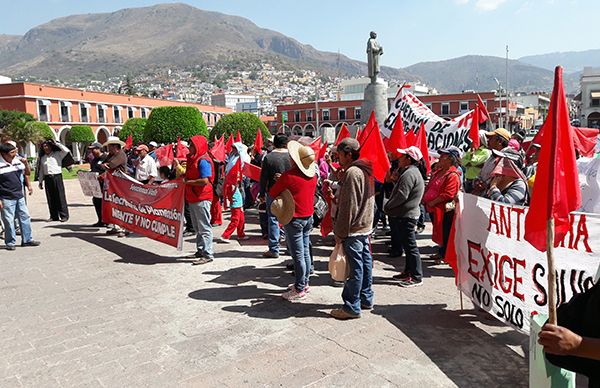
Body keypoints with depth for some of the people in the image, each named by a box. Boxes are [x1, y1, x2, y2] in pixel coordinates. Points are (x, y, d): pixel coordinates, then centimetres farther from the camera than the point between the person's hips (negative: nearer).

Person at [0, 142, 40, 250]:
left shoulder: (17, 161, 5)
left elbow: (27, 173, 20)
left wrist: (25, 163, -1)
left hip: (19, 196, 6)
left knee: (25, 217, 10)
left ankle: (27, 240, 21)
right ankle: (10, 243, 15)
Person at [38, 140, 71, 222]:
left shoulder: (58, 154, 4)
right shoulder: (42, 158, 16)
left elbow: (66, 151, -12)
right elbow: (41, 170, 18)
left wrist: (56, 144, -4)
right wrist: (40, 181, 14)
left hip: (57, 177, -4)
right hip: (47, 178, 4)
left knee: (60, 197, -5)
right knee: (50, 198, 5)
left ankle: (64, 216, -1)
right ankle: (54, 216, 12)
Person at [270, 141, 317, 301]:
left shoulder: (288, 175, -18)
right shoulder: (313, 175, 3)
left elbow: (272, 193, -7)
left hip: (294, 219, -7)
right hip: (309, 217, 7)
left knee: (298, 255, -1)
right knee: (305, 252, 15)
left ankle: (299, 289, 6)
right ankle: (304, 283, 27)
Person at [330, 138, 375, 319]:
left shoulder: (352, 173, -19)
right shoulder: (365, 170, 11)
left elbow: (348, 207, -21)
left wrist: (340, 232, -16)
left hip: (353, 229, -10)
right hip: (365, 225, 10)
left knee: (355, 267, -3)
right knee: (365, 263, 16)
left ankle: (351, 307, 6)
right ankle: (366, 299, 29)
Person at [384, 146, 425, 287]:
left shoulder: (409, 174, -19)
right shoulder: (411, 171, 16)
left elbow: (402, 196, -24)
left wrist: (387, 206, -11)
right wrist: (396, 179, 2)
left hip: (406, 216, -11)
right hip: (406, 214, 11)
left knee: (410, 246, -5)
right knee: (407, 245, 18)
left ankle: (417, 277, 2)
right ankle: (409, 271, 28)